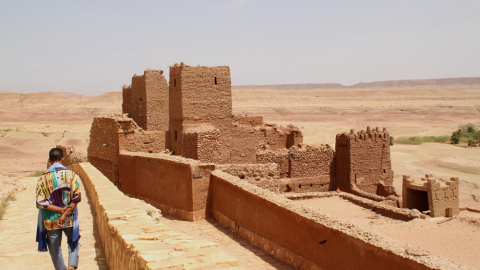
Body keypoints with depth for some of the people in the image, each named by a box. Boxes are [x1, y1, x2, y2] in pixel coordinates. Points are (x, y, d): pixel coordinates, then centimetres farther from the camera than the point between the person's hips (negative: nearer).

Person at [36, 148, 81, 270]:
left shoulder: (42, 178, -8)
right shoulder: (71, 175, -9)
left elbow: (41, 202, -12)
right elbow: (76, 198, -14)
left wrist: (60, 210, -12)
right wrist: (65, 214, -13)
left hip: (51, 220, -1)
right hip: (69, 219, 1)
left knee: (55, 249, 15)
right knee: (73, 242, 22)